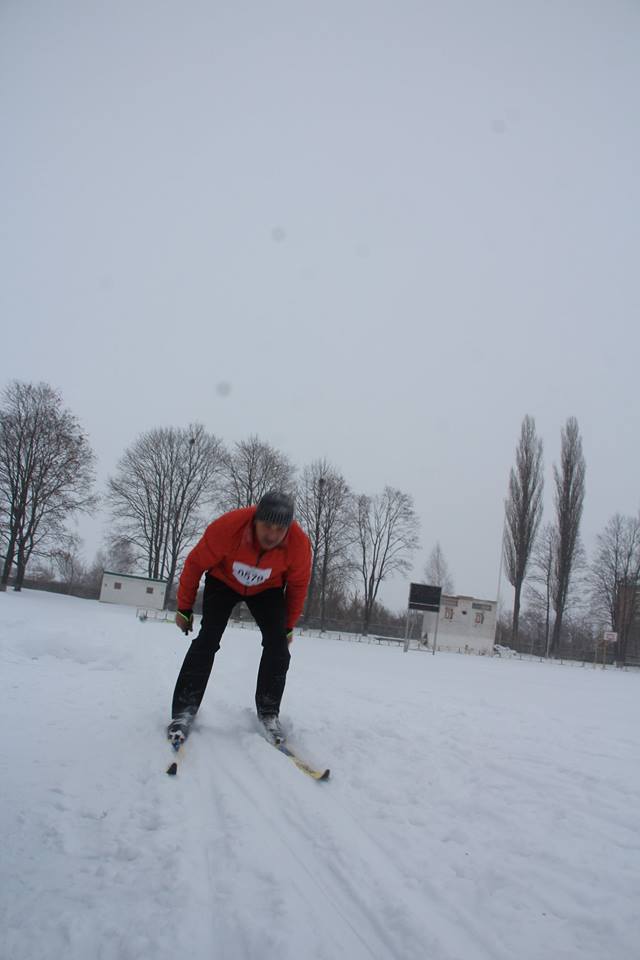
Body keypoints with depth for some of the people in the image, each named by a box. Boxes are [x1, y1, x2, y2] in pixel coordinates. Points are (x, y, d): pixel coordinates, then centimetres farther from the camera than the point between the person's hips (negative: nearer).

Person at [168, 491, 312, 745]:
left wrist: (288, 626, 1)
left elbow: (298, 585, -10)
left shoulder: (299, 543, -32)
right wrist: (184, 608, -8)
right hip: (224, 581, -1)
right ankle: (184, 710, -6)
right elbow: (195, 564, -20)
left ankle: (268, 712, 3)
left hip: (267, 588, 2)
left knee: (277, 644, -12)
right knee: (208, 639, -16)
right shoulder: (227, 527, -39)